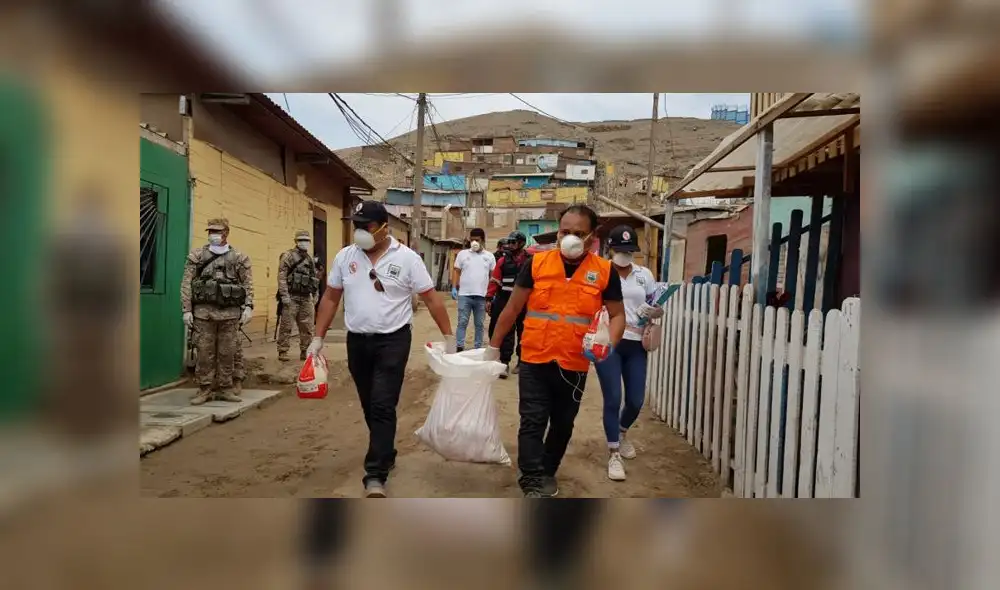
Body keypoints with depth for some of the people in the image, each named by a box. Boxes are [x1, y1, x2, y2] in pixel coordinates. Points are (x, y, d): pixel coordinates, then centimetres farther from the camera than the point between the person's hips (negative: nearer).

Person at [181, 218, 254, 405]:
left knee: (227, 353, 5)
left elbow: (248, 284, 4)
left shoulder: (239, 257, 6)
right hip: (203, 312, 0)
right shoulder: (196, 255, 6)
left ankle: (225, 389, 16)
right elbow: (186, 284, 4)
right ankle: (204, 390, 12)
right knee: (205, 352, 3)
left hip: (230, 313, 0)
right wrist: (186, 310, -3)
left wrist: (248, 307, -6)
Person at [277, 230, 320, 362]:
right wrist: (284, 295, -17)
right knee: (286, 326, -3)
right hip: (291, 297, -6)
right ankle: (283, 351, 4)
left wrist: (314, 293, 15)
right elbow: (282, 276, -10)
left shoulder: (310, 259, 18)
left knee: (307, 327, 6)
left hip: (306, 298, 6)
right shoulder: (288, 256, -2)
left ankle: (305, 352, 14)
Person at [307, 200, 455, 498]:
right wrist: (318, 338, 6)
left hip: (393, 341, -4)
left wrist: (448, 336, -5)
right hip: (357, 342, 4)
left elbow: (431, 298, -5)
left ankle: (375, 475, -4)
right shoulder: (344, 257, 2)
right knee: (370, 406, 15)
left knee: (383, 407, -9)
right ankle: (386, 454, 35)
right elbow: (330, 298, 9)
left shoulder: (407, 258, -9)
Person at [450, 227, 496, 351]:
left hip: (482, 296, 1)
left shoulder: (489, 256, 9)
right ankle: (459, 347, 3)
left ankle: (478, 348, 16)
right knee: (462, 322, -1)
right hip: (465, 295, -1)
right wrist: (454, 287, -6)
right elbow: (456, 271, 6)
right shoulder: (462, 254, 6)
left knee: (479, 324, 9)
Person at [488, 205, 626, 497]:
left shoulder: (605, 271, -3)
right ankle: (534, 483, 0)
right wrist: (494, 347, 7)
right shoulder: (537, 263, -4)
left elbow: (617, 315, 5)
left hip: (574, 365, 2)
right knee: (533, 421, -5)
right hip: (534, 360, -1)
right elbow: (513, 308, 3)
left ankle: (547, 473, 36)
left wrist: (608, 343, -16)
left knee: (563, 424, 16)